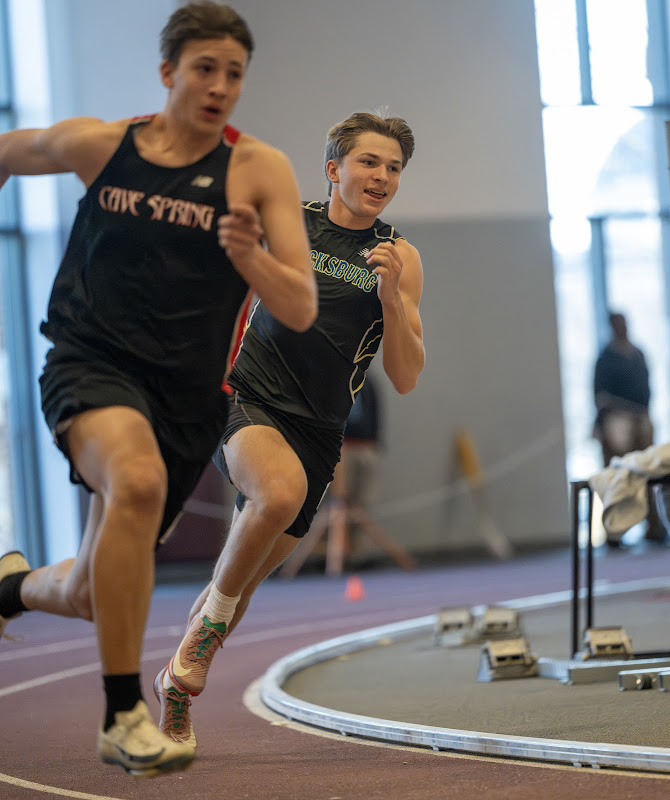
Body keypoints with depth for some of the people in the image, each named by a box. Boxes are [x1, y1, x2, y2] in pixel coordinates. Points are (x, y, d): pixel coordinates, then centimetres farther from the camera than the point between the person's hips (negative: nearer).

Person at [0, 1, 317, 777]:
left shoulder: (260, 170, -3)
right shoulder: (96, 143, 0)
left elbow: (301, 311, -9)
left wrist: (249, 257, -27)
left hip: (185, 396, 2)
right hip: (90, 359, -2)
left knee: (92, 594, 9)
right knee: (138, 481, -35)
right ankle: (122, 715, -24)